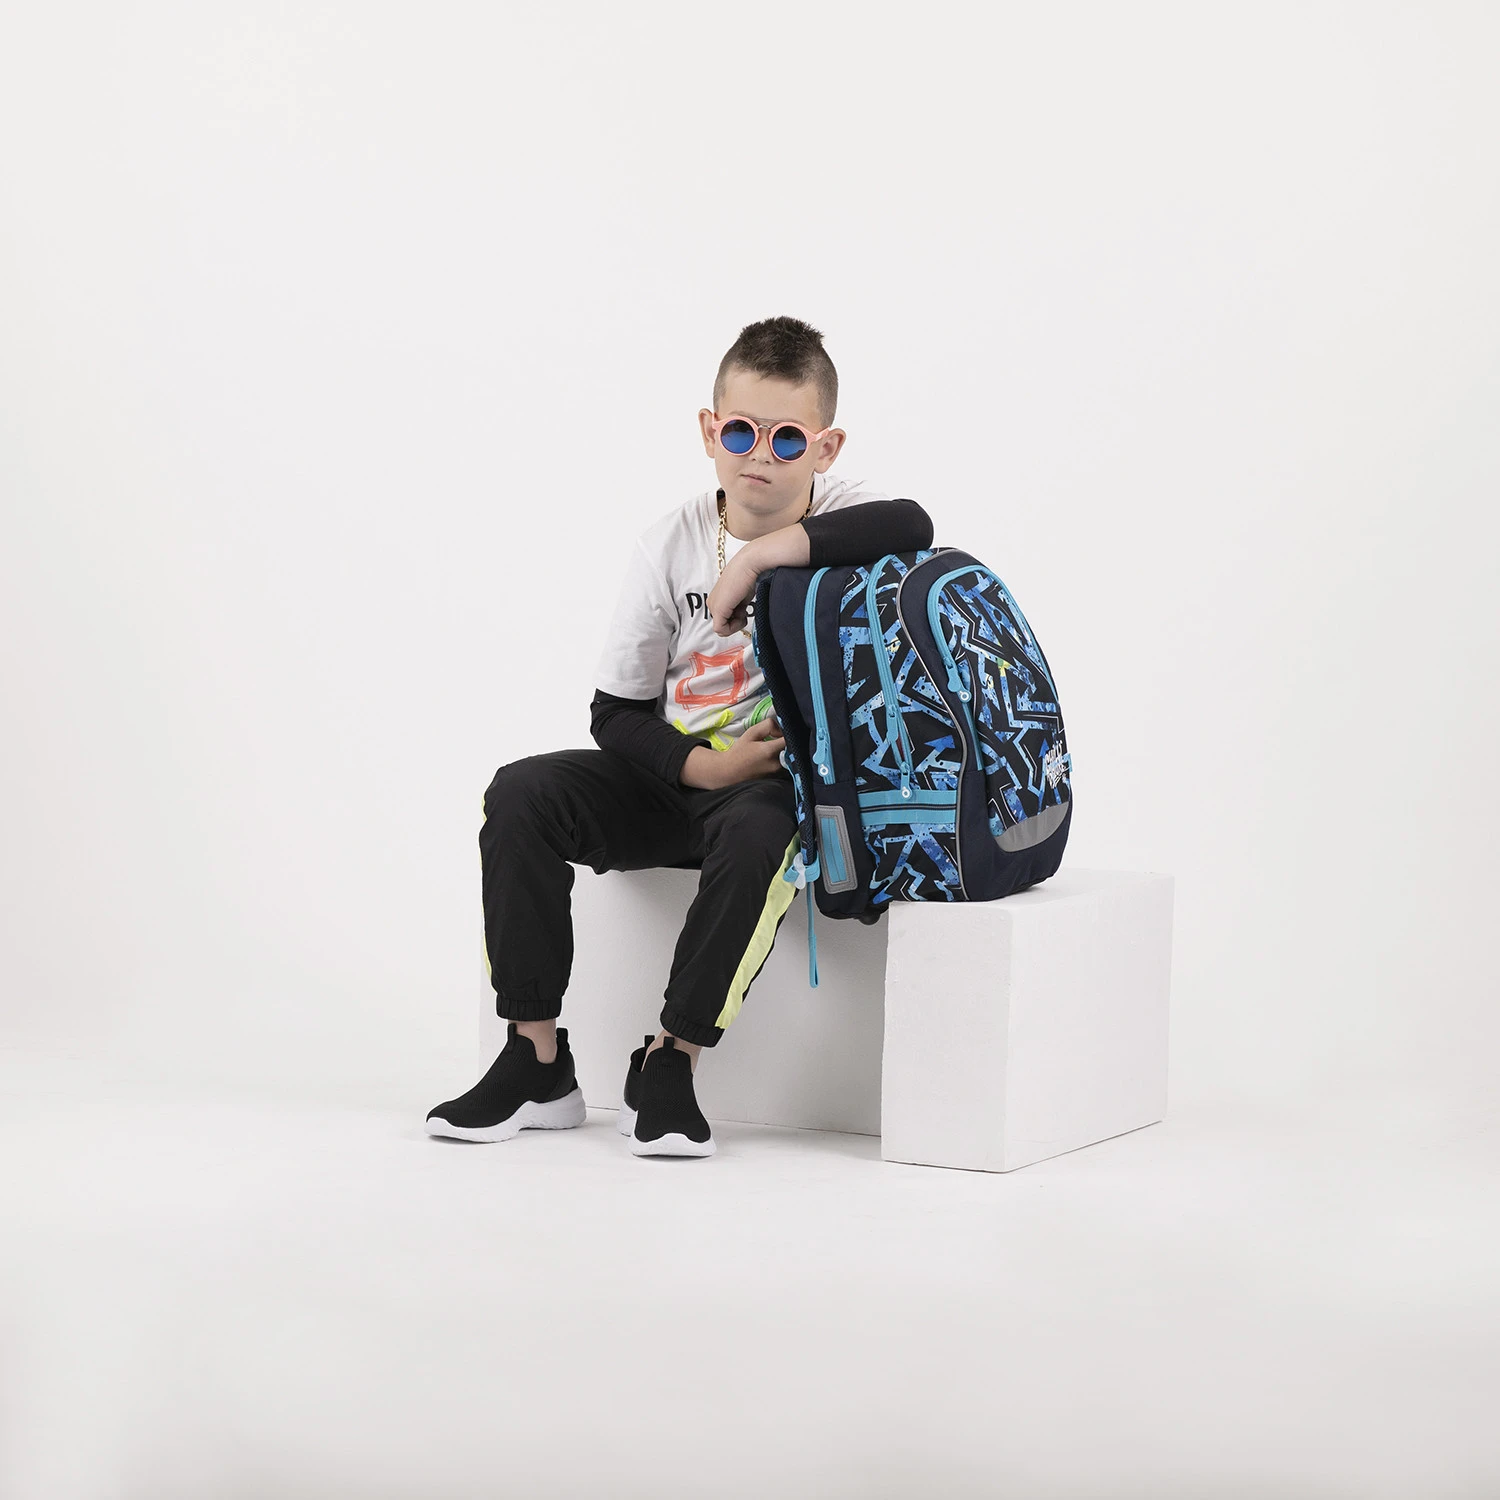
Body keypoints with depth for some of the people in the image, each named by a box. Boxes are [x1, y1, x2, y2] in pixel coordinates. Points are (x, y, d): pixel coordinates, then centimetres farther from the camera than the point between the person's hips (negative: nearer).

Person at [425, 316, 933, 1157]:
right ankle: (537, 1064, -13)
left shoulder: (837, 521, -5)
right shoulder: (672, 546, 1)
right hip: (675, 776, 4)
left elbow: (912, 525, -33)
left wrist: (760, 553, -28)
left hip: (783, 781, -3)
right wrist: (703, 765, -16)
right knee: (524, 794, -18)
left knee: (758, 834, -38)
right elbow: (617, 712, 2)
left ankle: (671, 1063, -21)